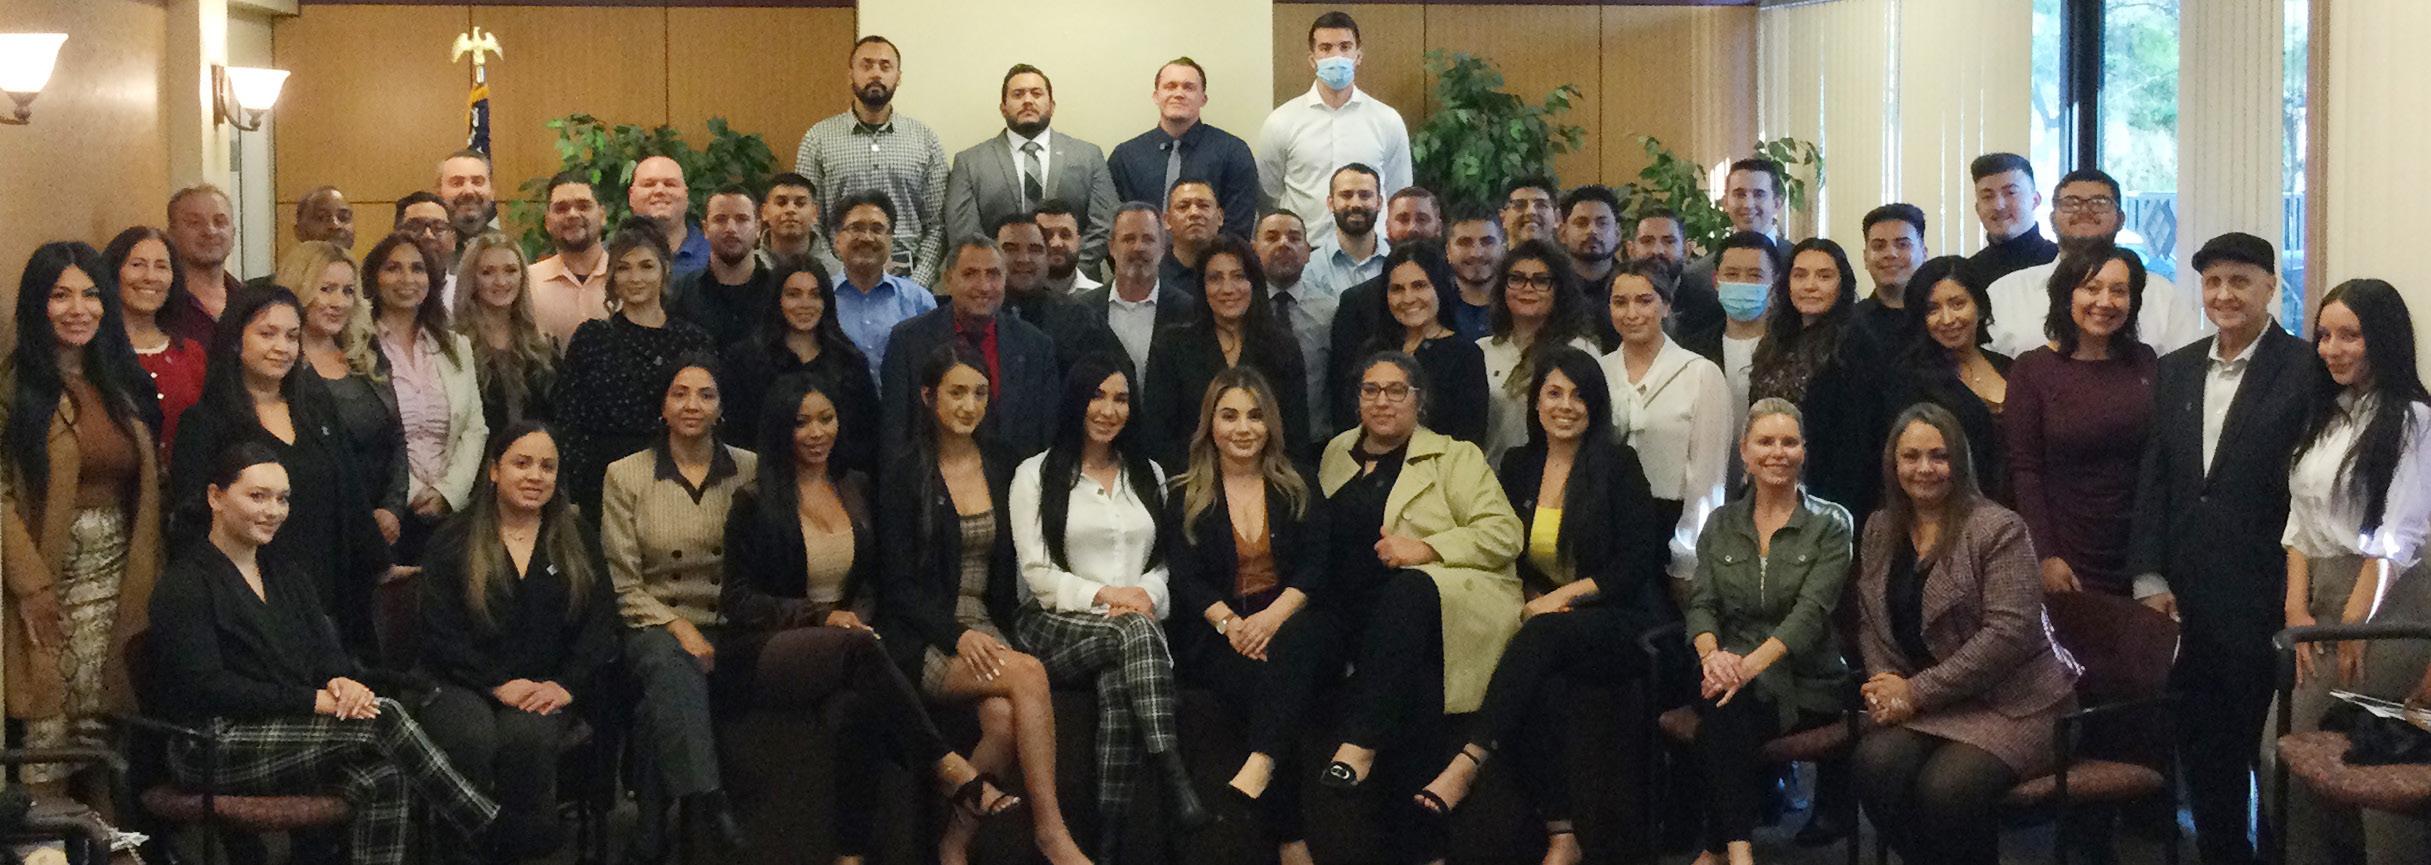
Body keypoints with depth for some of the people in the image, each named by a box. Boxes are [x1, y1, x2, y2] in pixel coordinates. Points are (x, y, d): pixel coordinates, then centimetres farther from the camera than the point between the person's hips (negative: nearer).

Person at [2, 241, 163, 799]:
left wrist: (149, 574, 8)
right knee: (48, 724, -4)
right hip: (49, 573, -5)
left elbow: (151, 481, 16)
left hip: (118, 573, 5)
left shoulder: (125, 383, 13)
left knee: (102, 718, 7)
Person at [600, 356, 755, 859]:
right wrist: (679, 628, -13)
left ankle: (652, 828, -24)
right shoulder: (625, 476, 6)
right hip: (654, 625, -1)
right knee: (671, 663, -38)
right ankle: (708, 804, -46)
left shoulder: (750, 471, 9)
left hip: (729, 628, 1)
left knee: (664, 695, -34)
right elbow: (624, 586, 2)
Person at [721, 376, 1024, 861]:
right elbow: (738, 598, 0)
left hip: (841, 647, 3)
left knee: (862, 704, -36)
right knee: (860, 649, -38)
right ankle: (949, 770, -41)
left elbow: (871, 579, 20)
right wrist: (821, 617, -12)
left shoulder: (856, 490, 17)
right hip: (766, 654, -3)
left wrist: (859, 614, -4)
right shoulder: (756, 502, 3)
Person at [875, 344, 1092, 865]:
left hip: (984, 631, 4)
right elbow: (899, 583, -5)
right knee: (1029, 674, -31)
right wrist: (958, 635, -19)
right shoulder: (905, 476, 0)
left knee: (1004, 717, -31)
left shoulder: (999, 475, 15)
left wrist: (998, 639, 0)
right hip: (922, 640, -4)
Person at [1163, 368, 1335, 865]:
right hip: (1215, 632, -1)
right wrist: (1230, 623, -18)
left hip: (1290, 618, 1)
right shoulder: (1186, 497, 11)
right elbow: (1185, 578, 1)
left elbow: (1316, 566, 2)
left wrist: (1273, 616, -17)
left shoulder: (1296, 488, 13)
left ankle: (1259, 765, -55)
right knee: (1258, 680, -33)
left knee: (1294, 642, -36)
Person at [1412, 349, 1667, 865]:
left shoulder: (1617, 464, 0)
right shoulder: (1519, 466, 12)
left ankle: (1467, 765, -45)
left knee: (1542, 637, -36)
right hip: (1541, 613, 3)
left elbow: (1635, 564, -5)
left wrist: (1565, 595, -15)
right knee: (1536, 686, -32)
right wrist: (1530, 598, -5)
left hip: (1620, 624, -3)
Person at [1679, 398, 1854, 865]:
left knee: (1727, 711, -32)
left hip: (1804, 684, -2)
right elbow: (1701, 603, 4)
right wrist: (1712, 654, -20)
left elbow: (1811, 611, -11)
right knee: (1723, 706, -34)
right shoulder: (1721, 525, 14)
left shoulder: (1830, 524, 2)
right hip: (1732, 668, 2)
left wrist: (1751, 664, -26)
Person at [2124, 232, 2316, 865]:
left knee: (2268, 742, 2)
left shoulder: (2306, 371, -6)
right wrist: (2150, 580, 3)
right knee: (2200, 743, 11)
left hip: (2264, 594, -5)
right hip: (2188, 595, 5)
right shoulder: (2174, 371, 12)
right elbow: (2154, 479, 10)